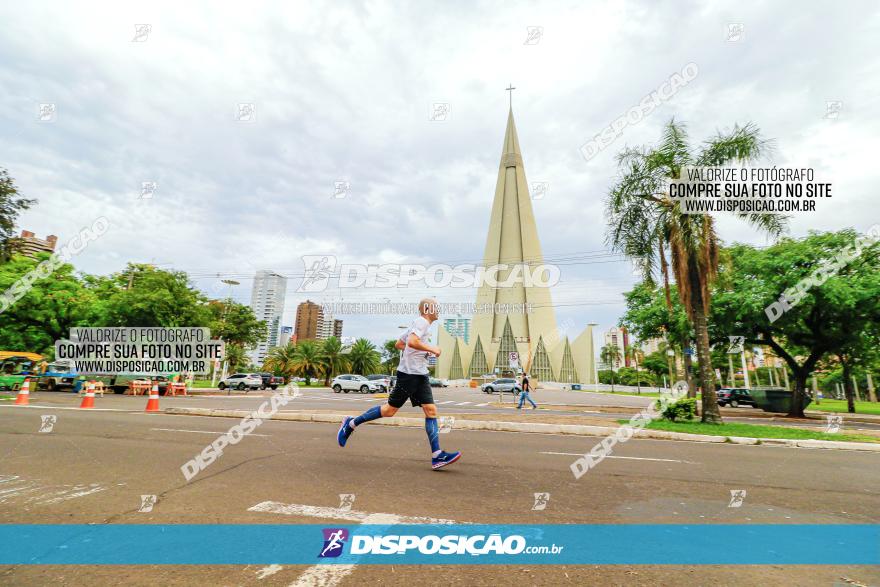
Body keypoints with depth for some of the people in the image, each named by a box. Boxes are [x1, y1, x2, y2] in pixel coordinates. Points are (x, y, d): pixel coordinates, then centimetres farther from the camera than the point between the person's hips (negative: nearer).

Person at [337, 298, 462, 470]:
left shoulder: (417, 324, 19)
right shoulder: (422, 322, -10)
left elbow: (398, 344, 24)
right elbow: (412, 342, -28)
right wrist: (432, 349, -17)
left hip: (421, 375, 9)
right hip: (409, 373, -9)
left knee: (431, 410, -1)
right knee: (390, 409, 0)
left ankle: (437, 456, -3)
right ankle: (351, 423, 18)